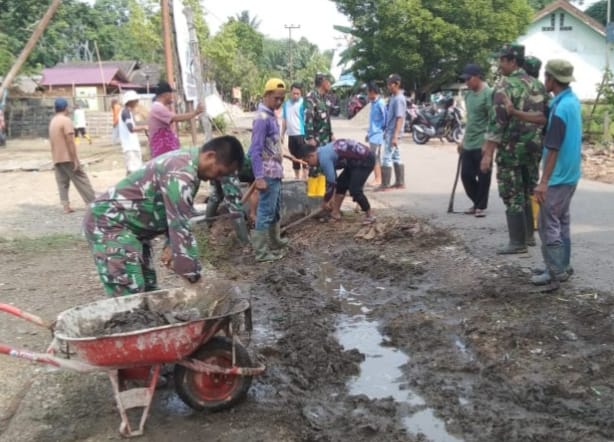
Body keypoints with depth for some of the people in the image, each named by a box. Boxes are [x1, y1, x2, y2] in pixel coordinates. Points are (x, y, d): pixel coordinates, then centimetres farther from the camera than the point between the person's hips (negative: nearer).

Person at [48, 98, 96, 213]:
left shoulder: (52, 121, 14)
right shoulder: (66, 120, -12)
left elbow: (52, 141, 17)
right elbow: (70, 141, -17)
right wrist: (75, 159, -17)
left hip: (57, 158, 8)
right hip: (67, 157, -8)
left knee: (62, 183, 6)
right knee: (81, 180, -2)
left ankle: (66, 206, 0)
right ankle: (93, 203, 2)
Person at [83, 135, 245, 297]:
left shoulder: (187, 163, 5)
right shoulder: (181, 172, -28)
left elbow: (176, 217, 15)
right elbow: (181, 225, -28)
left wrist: (171, 244, 0)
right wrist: (194, 276, -22)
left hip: (131, 225, 11)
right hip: (109, 223, -11)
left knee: (148, 290, 12)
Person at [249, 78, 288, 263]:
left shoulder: (271, 115, 12)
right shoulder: (262, 118, -17)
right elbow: (255, 151, -21)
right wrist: (259, 177, -25)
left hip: (276, 171, 10)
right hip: (268, 173, -10)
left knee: (275, 210, 20)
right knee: (265, 212, -5)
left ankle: (274, 242, 34)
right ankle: (262, 252, 0)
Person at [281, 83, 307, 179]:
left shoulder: (303, 103, -8)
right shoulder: (286, 103, 10)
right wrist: (282, 134, 14)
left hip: (302, 134, -6)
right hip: (291, 135, 6)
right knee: (294, 158, 14)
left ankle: (304, 178, -1)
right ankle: (297, 177, 24)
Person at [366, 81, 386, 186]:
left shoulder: (380, 103, -16)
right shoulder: (374, 103, 14)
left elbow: (385, 118, -17)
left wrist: (382, 129, -10)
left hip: (377, 135, -9)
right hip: (373, 134, 9)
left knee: (375, 158, -7)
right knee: (375, 158, 12)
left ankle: (378, 179, -3)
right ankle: (377, 179, 17)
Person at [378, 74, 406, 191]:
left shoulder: (399, 99, -18)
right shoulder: (393, 97, 11)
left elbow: (400, 119, -23)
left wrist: (395, 136, -27)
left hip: (393, 133, -10)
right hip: (389, 132, 10)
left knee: (387, 158, -8)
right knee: (396, 157, 12)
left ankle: (385, 185, -4)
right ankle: (400, 182, 18)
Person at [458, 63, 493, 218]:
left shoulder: (488, 94, -12)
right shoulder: (468, 95, 13)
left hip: (482, 145, -8)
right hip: (468, 145, 8)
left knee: (483, 177, 1)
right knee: (466, 175, 9)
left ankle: (481, 206, 12)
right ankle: (476, 203, 25)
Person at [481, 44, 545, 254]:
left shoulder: (506, 85, -14)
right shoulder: (533, 84, 11)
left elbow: (497, 121, -19)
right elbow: (540, 116, 16)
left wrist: (488, 153, -17)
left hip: (511, 148, -8)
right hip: (531, 147, 8)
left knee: (512, 196, -2)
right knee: (525, 194, 17)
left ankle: (517, 243, 1)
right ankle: (526, 235, 25)